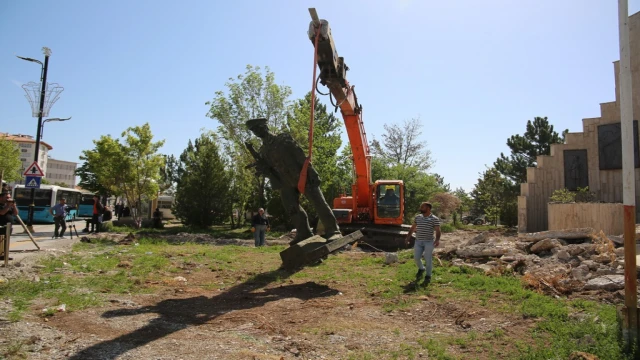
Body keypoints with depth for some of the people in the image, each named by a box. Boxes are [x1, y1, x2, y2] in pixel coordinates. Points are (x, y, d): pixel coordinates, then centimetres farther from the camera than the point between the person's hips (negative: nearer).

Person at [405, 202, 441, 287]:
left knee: (428, 260, 0)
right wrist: (408, 237, 9)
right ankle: (421, 269, 33)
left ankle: (428, 276, 15)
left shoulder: (434, 219, -5)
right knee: (416, 258, 4)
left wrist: (437, 239, -25)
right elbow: (412, 228, 16)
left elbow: (437, 231, -10)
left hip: (429, 242, -4)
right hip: (418, 241, 4)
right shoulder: (417, 217, 10)